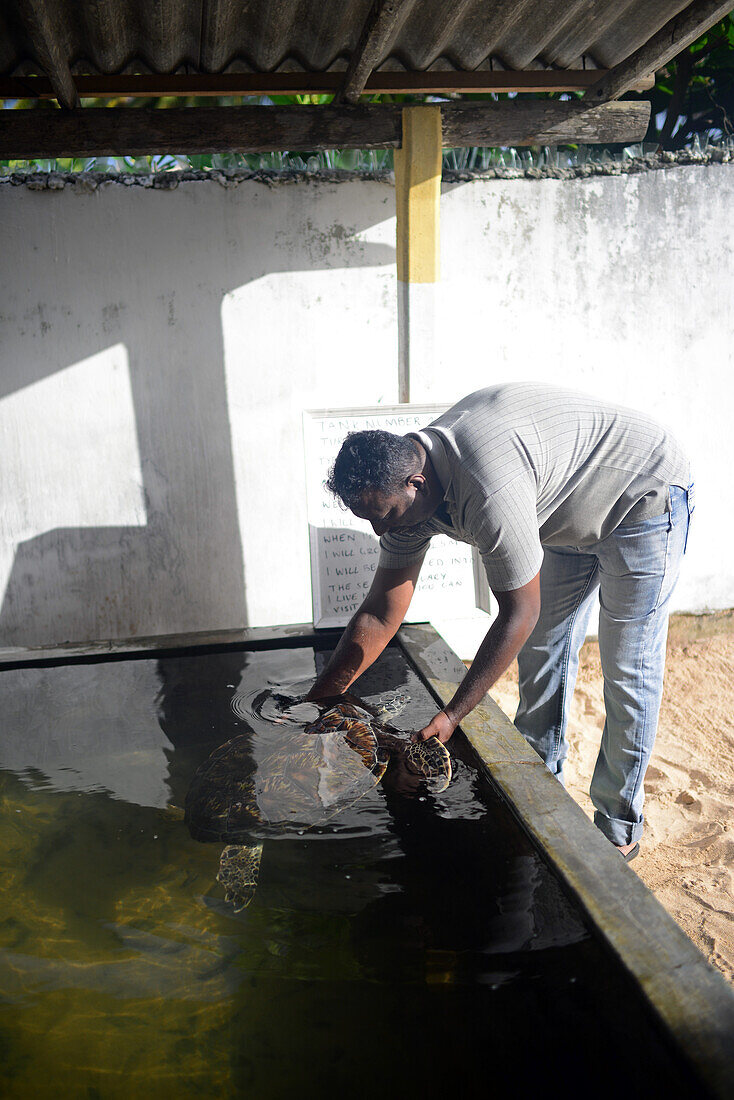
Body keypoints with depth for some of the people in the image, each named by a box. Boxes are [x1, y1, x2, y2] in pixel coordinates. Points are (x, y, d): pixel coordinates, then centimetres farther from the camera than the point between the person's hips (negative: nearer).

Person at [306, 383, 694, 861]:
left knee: (629, 670, -4)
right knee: (543, 653, 10)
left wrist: (451, 716, -26)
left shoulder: (488, 491, -41)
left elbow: (520, 614, -29)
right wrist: (315, 703, -9)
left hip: (645, 493, -8)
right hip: (570, 515, 8)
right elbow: (379, 616, -9)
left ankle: (619, 828, 12)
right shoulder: (405, 486, -14)